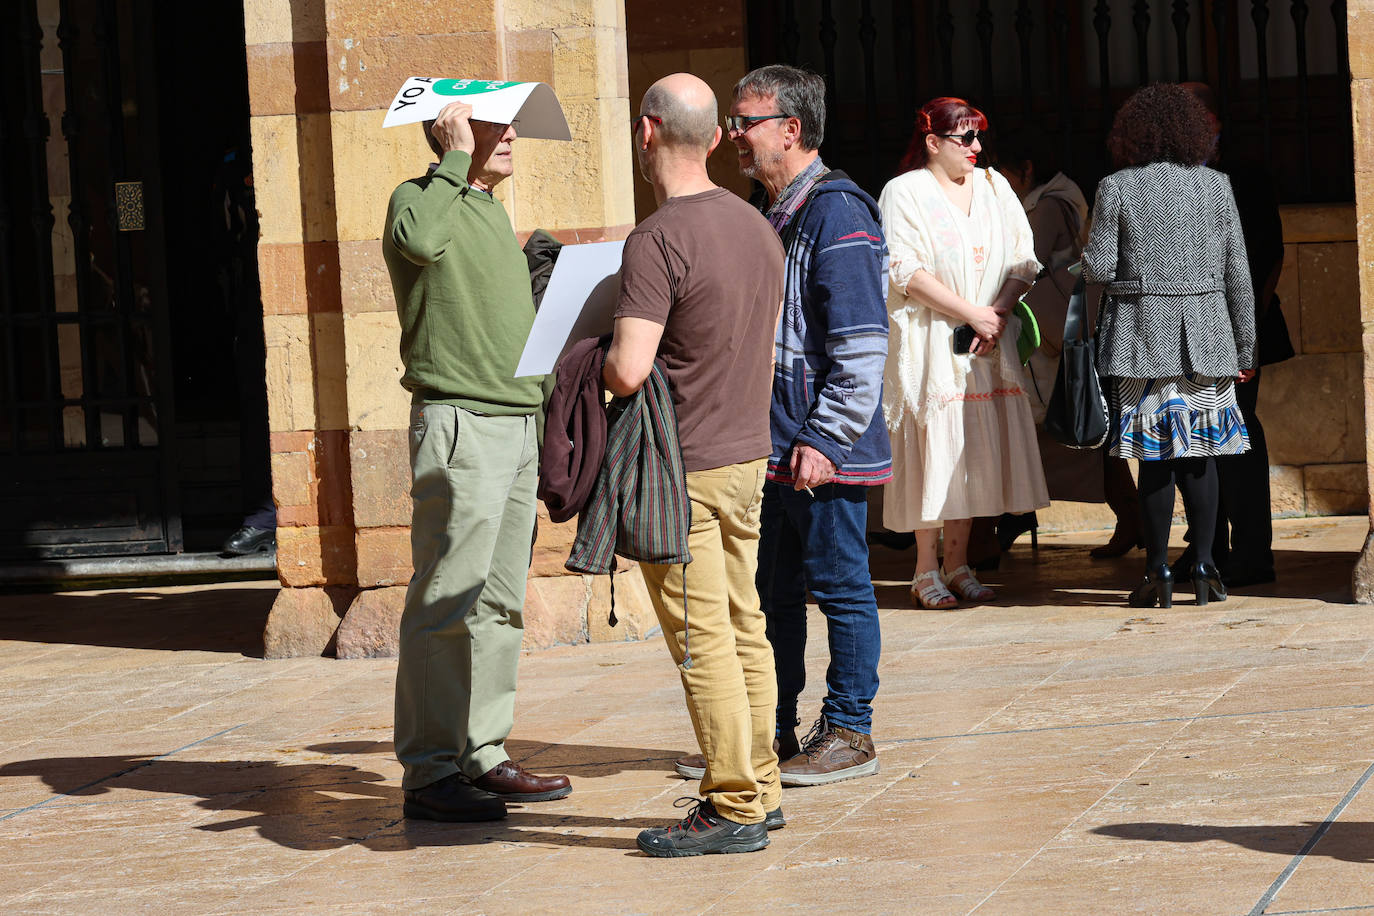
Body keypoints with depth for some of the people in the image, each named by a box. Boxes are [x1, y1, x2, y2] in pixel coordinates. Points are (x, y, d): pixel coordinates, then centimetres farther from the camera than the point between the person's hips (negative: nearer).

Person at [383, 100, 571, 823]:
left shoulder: (493, 214, 21)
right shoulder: (419, 197, -7)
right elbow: (420, 239, -33)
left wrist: (545, 403, 26)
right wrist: (456, 159, -22)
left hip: (516, 423, 9)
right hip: (459, 422, -9)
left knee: (501, 604, 11)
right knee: (446, 604, -8)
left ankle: (483, 756, 17)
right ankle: (428, 771, -6)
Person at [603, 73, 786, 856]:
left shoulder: (657, 242, -19)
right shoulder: (757, 227, 7)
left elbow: (628, 373, -24)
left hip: (682, 468, -8)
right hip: (748, 453, 8)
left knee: (702, 639, -4)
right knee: (745, 628, 14)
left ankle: (734, 808, -1)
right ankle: (760, 789, 21)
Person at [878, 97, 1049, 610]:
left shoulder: (994, 187, 13)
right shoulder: (905, 193, -3)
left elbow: (1023, 261, 9)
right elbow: (906, 271, -12)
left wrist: (1000, 311, -9)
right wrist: (972, 313, -15)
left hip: (986, 345, 5)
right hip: (929, 342, -5)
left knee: (974, 451, 3)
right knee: (933, 446, -7)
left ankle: (958, 564, 9)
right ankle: (926, 571, -3)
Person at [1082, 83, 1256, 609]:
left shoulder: (1116, 189, -4)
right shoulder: (1215, 186, 3)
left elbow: (1098, 269, -8)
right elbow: (1237, 273, 4)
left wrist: (1087, 257, 16)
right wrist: (1245, 348, 10)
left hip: (1142, 329, -2)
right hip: (1205, 329, 2)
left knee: (1154, 453, 1)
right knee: (1200, 449, 9)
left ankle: (1158, 572, 3)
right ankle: (1204, 565, 5)